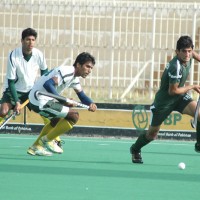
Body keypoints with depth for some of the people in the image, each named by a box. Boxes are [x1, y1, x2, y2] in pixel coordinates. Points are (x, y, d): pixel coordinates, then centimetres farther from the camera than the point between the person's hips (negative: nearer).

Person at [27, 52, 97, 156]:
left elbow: (82, 95, 14)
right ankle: (47, 140, 0)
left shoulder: (75, 78, 12)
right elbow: (48, 85, -32)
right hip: (40, 101, -11)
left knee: (57, 120, 33)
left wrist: (91, 103, -8)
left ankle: (35, 147, 36)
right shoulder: (66, 72, -21)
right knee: (74, 115, -11)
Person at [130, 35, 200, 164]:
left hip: (181, 97, 6)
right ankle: (135, 150, 40)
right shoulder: (176, 67, -34)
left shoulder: (188, 57, -10)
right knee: (152, 134, 10)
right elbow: (173, 91, -24)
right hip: (164, 100, -6)